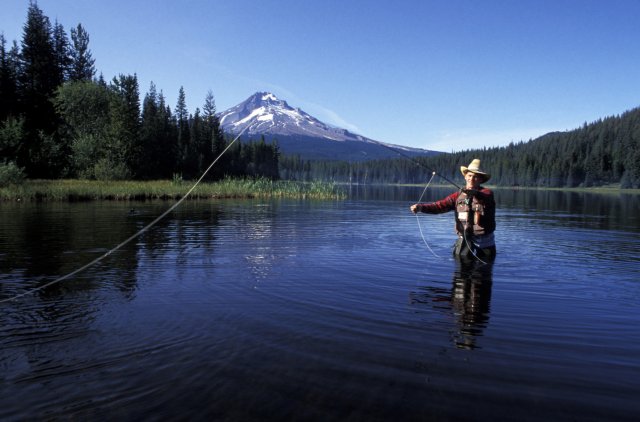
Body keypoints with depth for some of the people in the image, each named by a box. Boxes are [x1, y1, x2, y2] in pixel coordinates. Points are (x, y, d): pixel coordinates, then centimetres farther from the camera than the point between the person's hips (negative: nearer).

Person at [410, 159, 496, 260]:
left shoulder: (487, 192, -6)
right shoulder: (458, 195, 1)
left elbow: (486, 196, -31)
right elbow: (440, 205, -12)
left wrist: (475, 193, -54)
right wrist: (421, 207, -29)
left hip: (484, 240, -1)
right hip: (464, 239, 2)